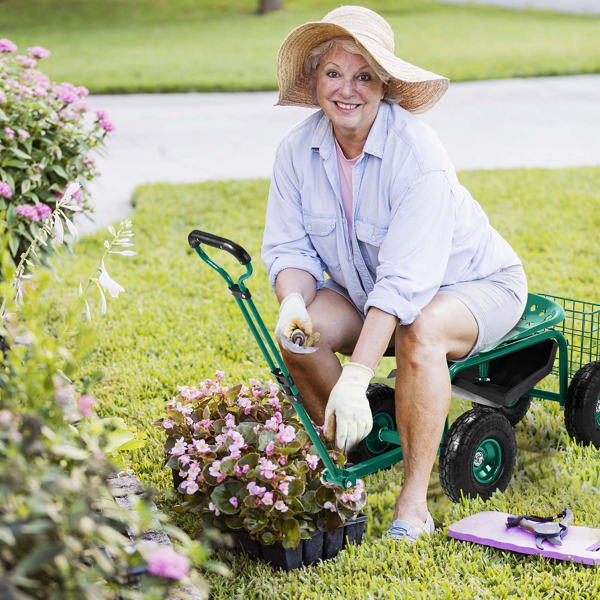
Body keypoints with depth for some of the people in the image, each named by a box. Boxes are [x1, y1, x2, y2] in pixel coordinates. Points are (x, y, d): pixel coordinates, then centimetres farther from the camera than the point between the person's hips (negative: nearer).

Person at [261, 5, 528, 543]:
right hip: (367, 291, 5)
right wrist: (293, 302, -30)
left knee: (419, 333, -38)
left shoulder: (417, 152, -30)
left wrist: (355, 378, -44)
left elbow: (406, 280, -36)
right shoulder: (297, 151, -11)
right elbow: (290, 246, -6)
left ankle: (414, 502, -25)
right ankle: (343, 457, 0)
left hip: (473, 285, -5)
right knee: (297, 332, -22)